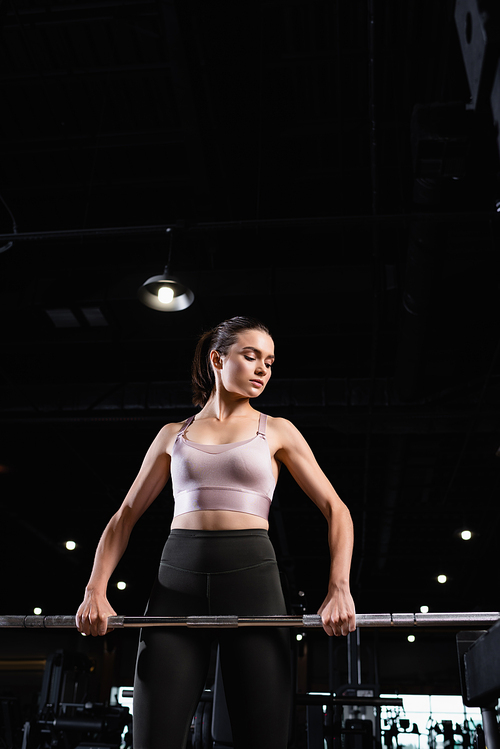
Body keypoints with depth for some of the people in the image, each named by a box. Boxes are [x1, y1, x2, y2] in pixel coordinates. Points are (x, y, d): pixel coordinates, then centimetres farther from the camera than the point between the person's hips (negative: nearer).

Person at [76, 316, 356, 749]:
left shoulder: (277, 432, 12)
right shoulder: (173, 435, 16)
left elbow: (336, 509, 7)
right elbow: (126, 515, 15)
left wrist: (339, 590, -9)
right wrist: (95, 590, 0)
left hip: (251, 576, -1)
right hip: (178, 579, 1)